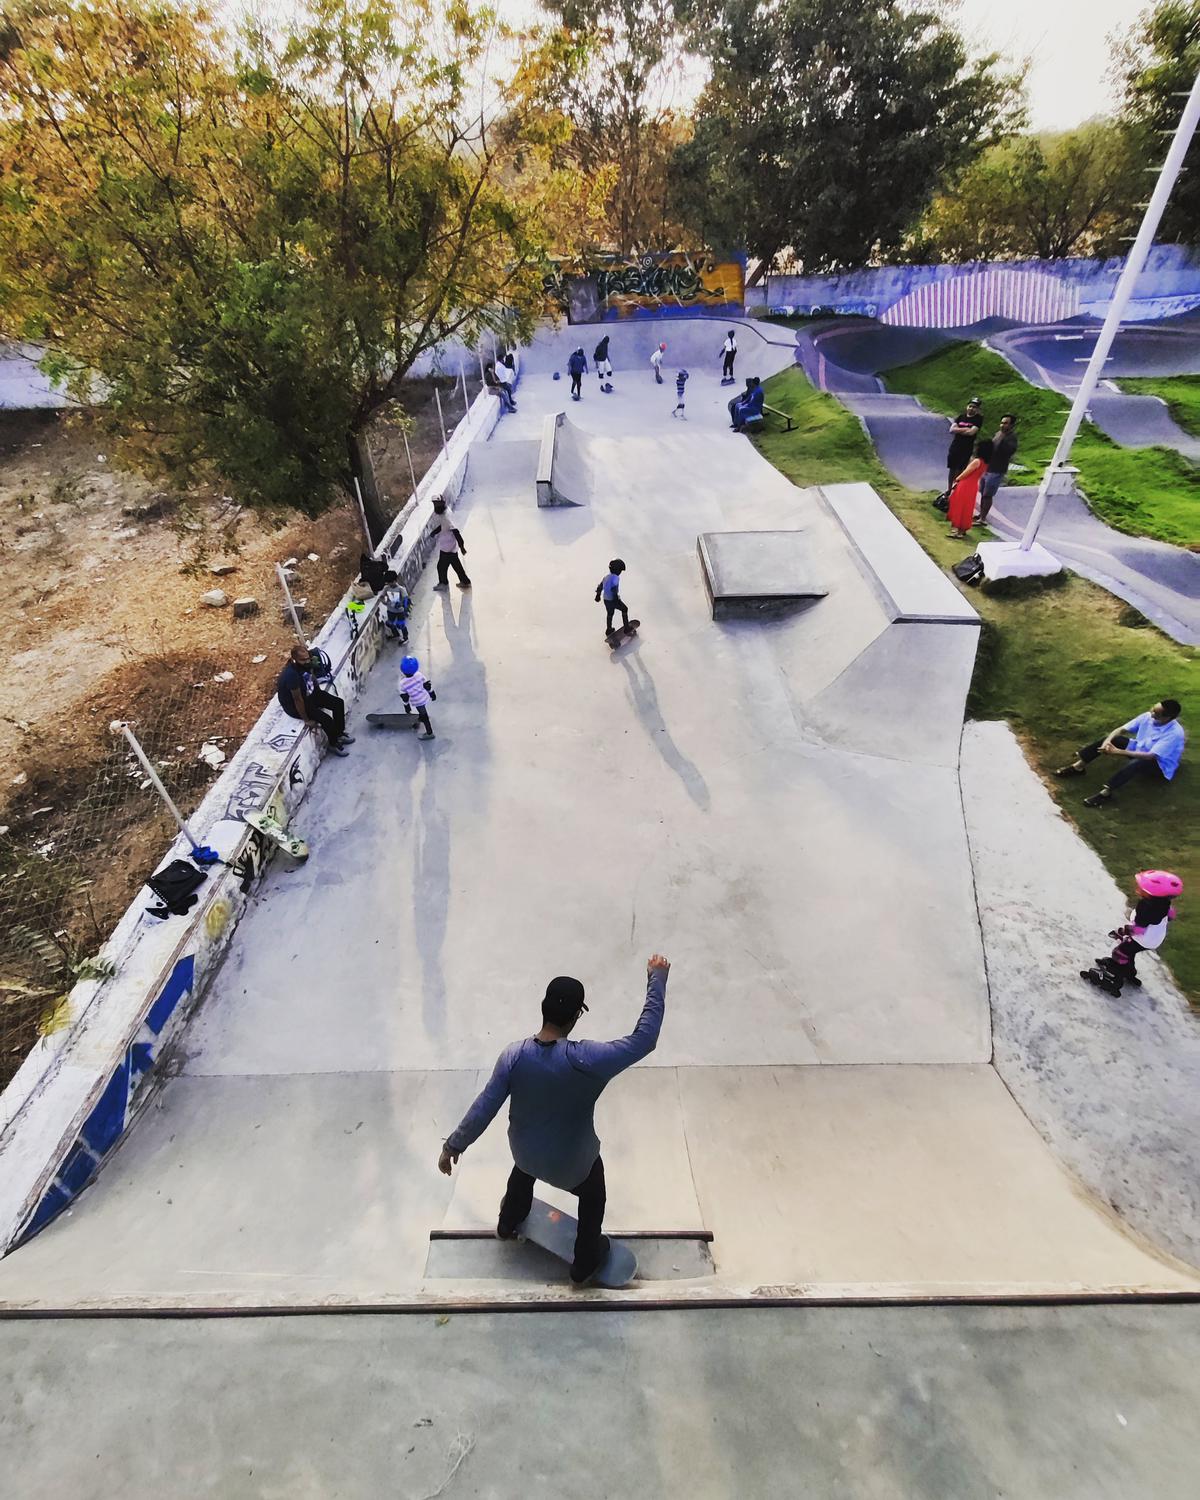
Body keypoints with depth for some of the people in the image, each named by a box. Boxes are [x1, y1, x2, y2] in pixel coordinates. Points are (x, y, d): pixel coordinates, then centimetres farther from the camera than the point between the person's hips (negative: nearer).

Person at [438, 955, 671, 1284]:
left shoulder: (514, 1055, -28)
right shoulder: (587, 1060, -39)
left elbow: (483, 1109, -18)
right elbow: (644, 1039, -33)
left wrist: (453, 1145, -1)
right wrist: (657, 978, -27)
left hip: (524, 1150, 4)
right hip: (573, 1162, -3)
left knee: (523, 1171, 40)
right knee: (592, 1199, 31)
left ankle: (507, 1224, 66)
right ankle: (584, 1264, 52)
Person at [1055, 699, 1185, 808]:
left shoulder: (1175, 733, -31)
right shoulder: (1147, 717, -12)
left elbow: (1150, 756, -36)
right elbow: (1121, 729, -10)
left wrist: (1118, 751, -42)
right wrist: (1107, 741, -31)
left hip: (1160, 766, -7)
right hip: (1140, 749, 7)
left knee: (1136, 763, -42)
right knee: (1110, 739, -13)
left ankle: (1105, 792, -44)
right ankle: (1078, 767, -14)